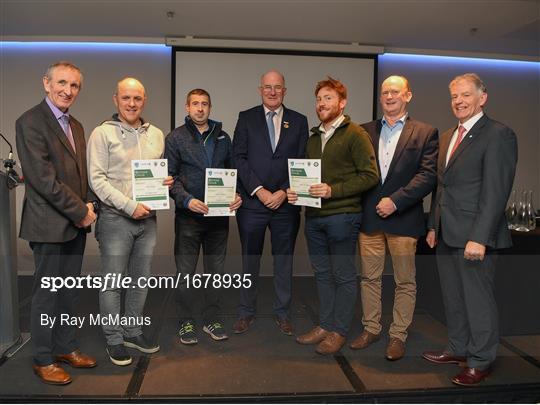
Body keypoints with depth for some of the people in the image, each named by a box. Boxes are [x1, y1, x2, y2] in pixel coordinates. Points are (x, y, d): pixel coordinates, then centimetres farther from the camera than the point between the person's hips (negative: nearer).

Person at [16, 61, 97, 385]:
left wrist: (88, 205, 0)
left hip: (76, 222, 7)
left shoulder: (75, 125, 13)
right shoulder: (30, 122, -11)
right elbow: (43, 179, -18)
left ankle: (66, 347, 31)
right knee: (47, 293, 5)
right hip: (50, 224, -7)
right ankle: (43, 359, 21)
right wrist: (80, 212, -15)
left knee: (68, 291, 16)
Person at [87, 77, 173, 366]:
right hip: (115, 218, -5)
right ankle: (114, 339, 21)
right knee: (113, 282, 5)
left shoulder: (156, 135, 10)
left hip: (148, 218, 5)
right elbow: (97, 179, -11)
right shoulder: (102, 134, -5)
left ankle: (132, 331, 31)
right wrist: (129, 206, -17)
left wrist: (167, 181, -4)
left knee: (141, 280, 14)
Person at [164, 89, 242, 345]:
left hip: (219, 215, 3)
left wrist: (237, 195, -5)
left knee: (216, 270, 11)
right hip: (188, 215, -3)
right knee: (185, 271, 6)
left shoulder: (223, 138, 12)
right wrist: (187, 200, -19)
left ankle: (211, 319, 25)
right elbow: (170, 176, -4)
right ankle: (186, 322, 20)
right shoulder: (175, 138, 1)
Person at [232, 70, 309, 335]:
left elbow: (302, 162, 2)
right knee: (249, 260, 9)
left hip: (286, 203, 1)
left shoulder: (299, 121, 8)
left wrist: (284, 192, -9)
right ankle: (246, 312, 24)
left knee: (284, 261, 10)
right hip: (252, 202, 0)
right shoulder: (246, 118, 6)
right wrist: (259, 191, -11)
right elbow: (239, 158, -2)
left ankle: (282, 313, 25)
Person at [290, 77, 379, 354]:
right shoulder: (313, 137, 16)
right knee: (322, 273, 14)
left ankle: (339, 331, 18)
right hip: (313, 215, 7)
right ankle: (325, 325, 28)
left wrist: (333, 190, -19)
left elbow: (370, 175, -12)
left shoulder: (355, 134, -5)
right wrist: (295, 192, 1)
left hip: (342, 215, -6)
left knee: (344, 275, 4)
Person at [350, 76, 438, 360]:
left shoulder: (425, 133, 2)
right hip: (369, 217, 3)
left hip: (403, 218, -2)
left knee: (405, 281, 7)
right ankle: (371, 328, 27)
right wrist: (362, 206, -5)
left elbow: (428, 175, -8)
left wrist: (395, 201, -15)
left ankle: (398, 335, 22)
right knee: (369, 277, 11)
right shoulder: (365, 131, 10)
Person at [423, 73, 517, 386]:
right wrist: (433, 226, 15)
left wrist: (479, 237, -21)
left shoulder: (498, 134, -9)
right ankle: (458, 349, 33)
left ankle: (481, 361, 22)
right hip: (446, 235, 8)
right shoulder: (448, 137, 16)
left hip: (474, 235, -8)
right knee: (453, 297, 17)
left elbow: (496, 192, -16)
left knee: (478, 299, 5)